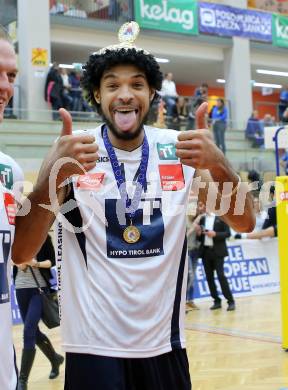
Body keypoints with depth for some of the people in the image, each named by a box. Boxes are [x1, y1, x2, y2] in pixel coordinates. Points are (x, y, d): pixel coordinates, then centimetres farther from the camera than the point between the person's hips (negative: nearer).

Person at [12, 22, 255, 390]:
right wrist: (54, 174, -32)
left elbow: (244, 222, -5)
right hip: (94, 348, -3)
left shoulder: (181, 149, -1)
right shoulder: (71, 152, -8)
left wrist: (218, 165, -25)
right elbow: (20, 253, -15)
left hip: (164, 343, 3)